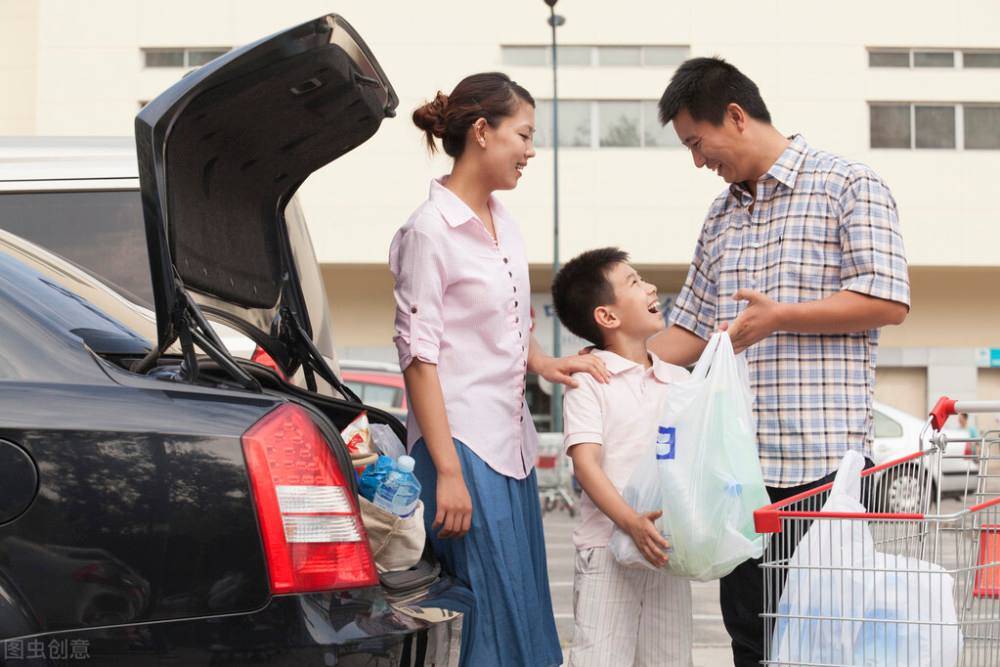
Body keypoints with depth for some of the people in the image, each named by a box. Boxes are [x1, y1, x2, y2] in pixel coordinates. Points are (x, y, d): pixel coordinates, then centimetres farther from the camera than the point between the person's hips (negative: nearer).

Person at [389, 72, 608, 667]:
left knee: (527, 608, 10)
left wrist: (541, 361, 5)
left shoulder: (504, 222, 13)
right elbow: (419, 355, -14)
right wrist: (448, 471, -18)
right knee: (494, 619, -5)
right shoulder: (430, 231, -11)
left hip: (513, 440, 8)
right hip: (464, 443, -8)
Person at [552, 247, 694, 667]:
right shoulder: (589, 380, -3)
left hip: (667, 547, 5)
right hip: (608, 547, -5)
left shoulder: (679, 380, 14)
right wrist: (631, 522, -26)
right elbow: (585, 463, -13)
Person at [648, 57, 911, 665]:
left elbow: (890, 302, -10)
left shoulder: (849, 186, 0)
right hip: (738, 464, 7)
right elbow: (692, 329, 22)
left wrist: (780, 317, -12)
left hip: (825, 458, -7)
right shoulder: (721, 218, 21)